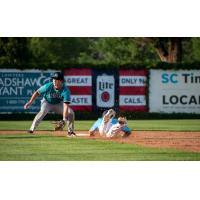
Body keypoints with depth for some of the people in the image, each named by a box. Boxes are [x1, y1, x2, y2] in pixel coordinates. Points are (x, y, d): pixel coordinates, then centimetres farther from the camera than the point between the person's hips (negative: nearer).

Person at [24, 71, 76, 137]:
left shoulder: (65, 90, -30)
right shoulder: (48, 86, -28)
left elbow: (66, 105, -37)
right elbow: (37, 92, -15)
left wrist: (64, 119, -46)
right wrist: (30, 102, -25)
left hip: (58, 104, 2)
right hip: (47, 102, -2)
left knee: (71, 112, -13)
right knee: (43, 111, -33)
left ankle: (70, 131, 7)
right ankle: (32, 129, -33)